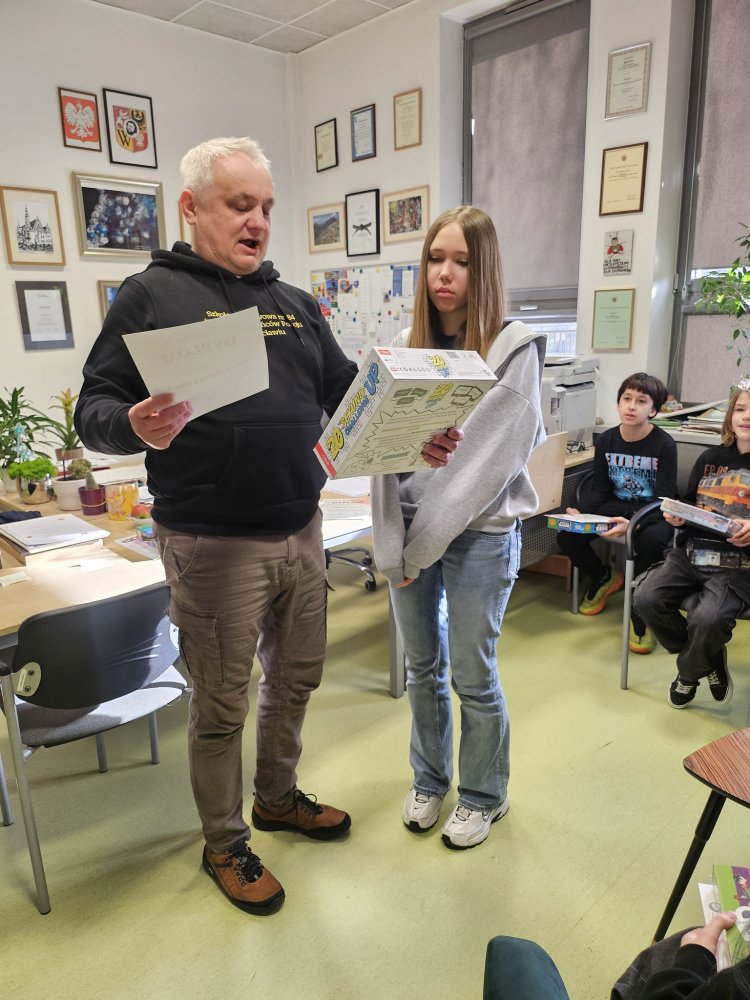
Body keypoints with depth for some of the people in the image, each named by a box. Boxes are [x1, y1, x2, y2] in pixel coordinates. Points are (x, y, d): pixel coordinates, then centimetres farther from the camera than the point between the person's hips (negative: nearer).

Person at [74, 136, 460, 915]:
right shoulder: (152, 295, -4)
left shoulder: (294, 304, 13)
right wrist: (136, 426, -30)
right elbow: (94, 409, -7)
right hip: (213, 544, -6)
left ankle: (279, 797, 46)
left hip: (300, 530, 6)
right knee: (222, 703, 9)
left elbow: (346, 390, 13)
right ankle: (224, 844, 34)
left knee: (297, 675, 20)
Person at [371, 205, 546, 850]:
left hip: (480, 534, -4)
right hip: (409, 529, 4)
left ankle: (483, 796, 33)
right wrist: (392, 547, -9)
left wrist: (424, 544, -14)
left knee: (473, 677, 8)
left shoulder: (514, 348, -8)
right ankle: (429, 780, 39)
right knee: (423, 668, 17)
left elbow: (492, 459, -14)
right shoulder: (406, 345, 5)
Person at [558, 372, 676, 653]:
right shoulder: (606, 440, 0)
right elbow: (600, 489, 3)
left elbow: (663, 499, -17)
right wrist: (581, 515, -18)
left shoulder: (664, 444, -12)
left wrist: (633, 524, -36)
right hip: (615, 506, 4)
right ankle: (602, 578, 15)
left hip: (652, 513, -4)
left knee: (652, 541, -39)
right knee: (567, 536, -19)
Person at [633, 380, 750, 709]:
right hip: (690, 554, 5)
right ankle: (709, 660, 8)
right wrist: (678, 517, -1)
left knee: (707, 619, -29)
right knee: (646, 598, -16)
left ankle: (689, 673, 7)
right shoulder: (710, 458, 12)